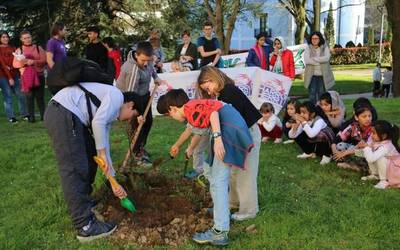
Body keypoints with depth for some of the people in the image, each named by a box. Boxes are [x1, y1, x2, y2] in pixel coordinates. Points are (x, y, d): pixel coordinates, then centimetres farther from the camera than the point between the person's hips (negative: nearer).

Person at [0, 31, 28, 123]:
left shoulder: (12, 48, 13)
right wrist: (9, 78, -12)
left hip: (14, 75, 4)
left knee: (20, 95, 1)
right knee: (8, 97, -2)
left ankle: (24, 114, 12)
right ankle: (11, 117, 3)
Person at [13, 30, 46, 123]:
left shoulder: (38, 48, 7)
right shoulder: (19, 50, 8)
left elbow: (44, 61, -1)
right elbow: (15, 64, 2)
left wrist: (34, 62, -17)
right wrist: (23, 62, -17)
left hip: (39, 75, 0)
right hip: (25, 76, 0)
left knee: (40, 96, 0)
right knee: (29, 97, -2)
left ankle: (43, 115, 7)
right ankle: (31, 117, 2)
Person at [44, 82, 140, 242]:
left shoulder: (111, 113, 26)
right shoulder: (116, 96, 0)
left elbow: (104, 144, 27)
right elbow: (98, 122, -16)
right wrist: (102, 153, -4)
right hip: (62, 113, -11)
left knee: (91, 156, 22)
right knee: (75, 169, -10)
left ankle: (83, 201, 37)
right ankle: (85, 226, -7)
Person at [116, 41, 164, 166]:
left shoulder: (146, 58, -14)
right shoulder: (133, 70, -36)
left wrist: (156, 77, -1)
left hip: (144, 94, 8)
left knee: (148, 121, 14)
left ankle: (141, 147, 32)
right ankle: (137, 154, 5)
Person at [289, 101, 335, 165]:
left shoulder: (319, 121, -28)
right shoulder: (303, 121, -9)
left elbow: (312, 134, -48)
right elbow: (291, 136, -11)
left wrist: (304, 122, -42)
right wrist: (295, 127, -30)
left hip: (327, 144, -6)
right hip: (314, 145, 6)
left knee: (320, 135, -37)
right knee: (298, 136, -7)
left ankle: (327, 155, -11)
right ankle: (309, 153, 14)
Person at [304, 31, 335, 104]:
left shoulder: (325, 48, 5)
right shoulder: (308, 48, 5)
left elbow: (327, 58, -14)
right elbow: (306, 60, -11)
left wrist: (313, 58, -14)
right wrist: (320, 61, -12)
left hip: (322, 75, 0)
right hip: (312, 75, 0)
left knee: (321, 93, 6)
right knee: (312, 93, -4)